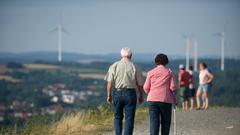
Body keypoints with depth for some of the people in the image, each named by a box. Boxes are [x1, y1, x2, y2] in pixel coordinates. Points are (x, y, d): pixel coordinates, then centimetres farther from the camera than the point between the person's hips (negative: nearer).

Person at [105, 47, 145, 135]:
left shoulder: (114, 66, 1)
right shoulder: (134, 67, -2)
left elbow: (109, 82, -3)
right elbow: (140, 84, 1)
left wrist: (109, 95, 4)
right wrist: (141, 96, 14)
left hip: (117, 92, 2)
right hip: (130, 94, -2)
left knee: (118, 117, 15)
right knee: (129, 118, 2)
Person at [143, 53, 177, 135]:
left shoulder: (151, 72, 6)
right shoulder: (169, 72, 3)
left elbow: (146, 88, 4)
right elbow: (173, 87, -3)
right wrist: (174, 97, 15)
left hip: (152, 100, 1)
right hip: (166, 100, -1)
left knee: (154, 121, -4)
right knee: (165, 122, 10)